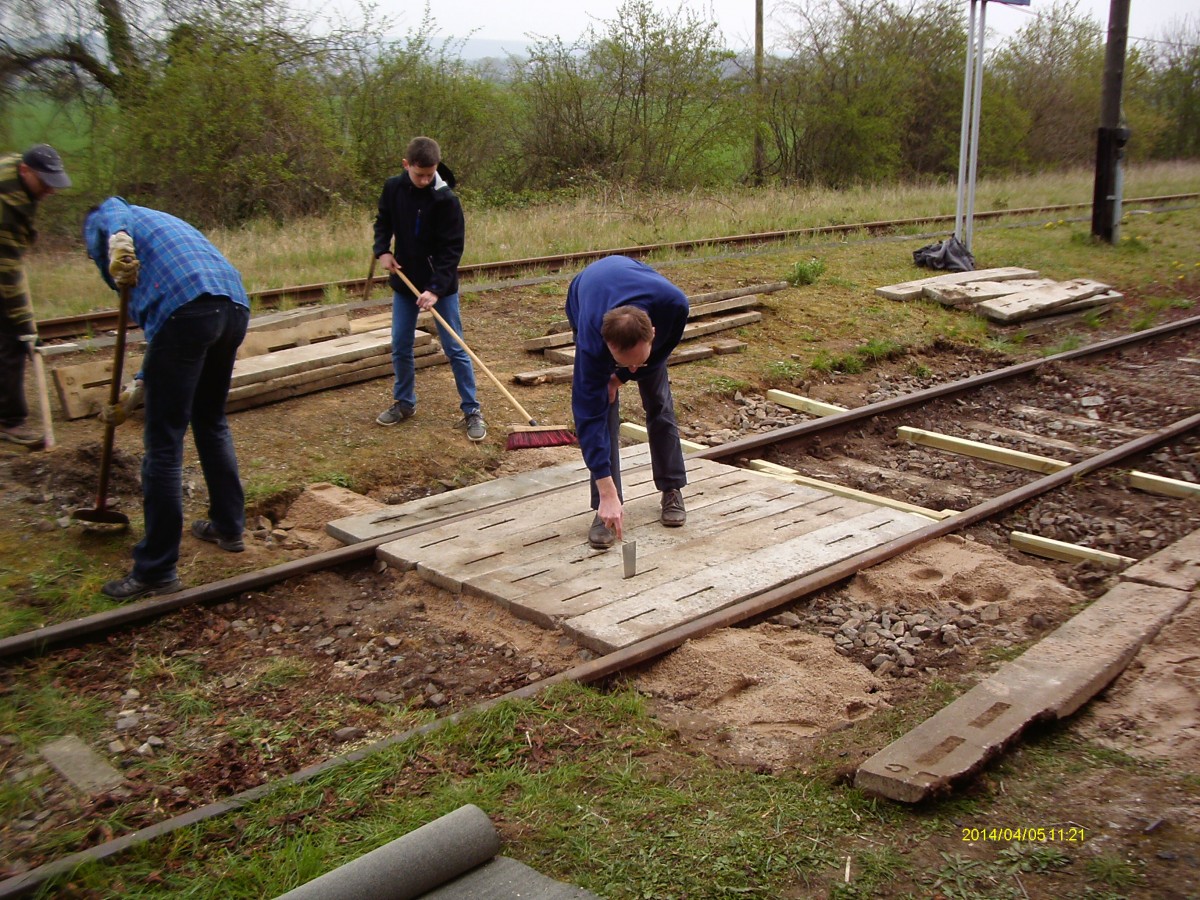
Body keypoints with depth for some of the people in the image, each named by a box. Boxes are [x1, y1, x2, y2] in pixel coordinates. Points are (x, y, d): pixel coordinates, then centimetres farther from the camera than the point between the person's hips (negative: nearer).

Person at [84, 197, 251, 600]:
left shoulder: (101, 216, 23)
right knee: (211, 421, 27)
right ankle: (229, 526, 38)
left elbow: (112, 219, -6)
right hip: (235, 306, 8)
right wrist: (136, 392, 43)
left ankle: (156, 571, 5)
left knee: (164, 443, -1)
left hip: (185, 308, -7)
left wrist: (118, 245, -26)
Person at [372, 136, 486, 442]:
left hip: (441, 285, -4)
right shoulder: (393, 188, -4)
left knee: (455, 348, -3)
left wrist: (436, 288, -25)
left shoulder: (446, 200, -18)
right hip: (404, 281, 4)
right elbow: (383, 222, 13)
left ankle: (471, 411, 4)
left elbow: (453, 249, -18)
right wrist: (383, 250, -5)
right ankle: (404, 403, 28)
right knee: (400, 347, 10)